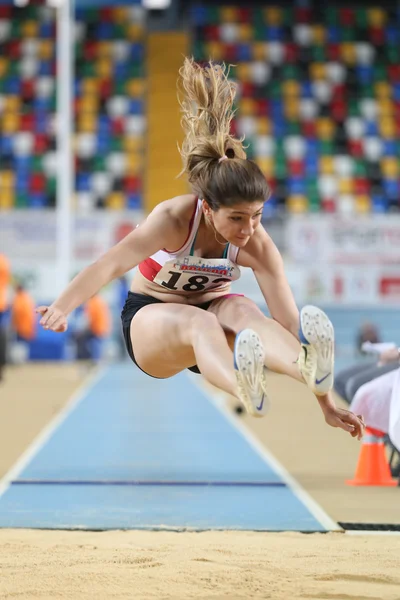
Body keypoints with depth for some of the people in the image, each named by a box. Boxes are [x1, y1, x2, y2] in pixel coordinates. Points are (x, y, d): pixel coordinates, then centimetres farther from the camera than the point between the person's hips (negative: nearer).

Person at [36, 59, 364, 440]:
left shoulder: (257, 245, -20)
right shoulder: (174, 219, -27)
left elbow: (288, 319, -22)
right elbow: (109, 266, -40)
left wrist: (325, 401, -25)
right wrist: (61, 309, -58)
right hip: (150, 318, -2)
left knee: (243, 311, -36)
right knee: (200, 323, -40)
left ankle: (308, 369, -69)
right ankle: (244, 390, -75)